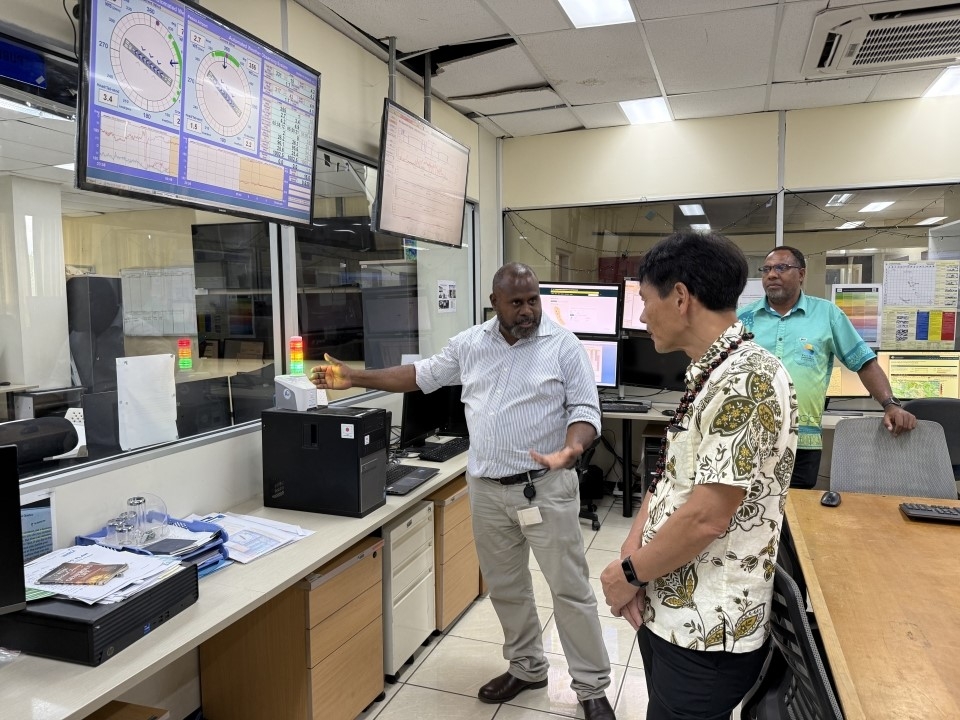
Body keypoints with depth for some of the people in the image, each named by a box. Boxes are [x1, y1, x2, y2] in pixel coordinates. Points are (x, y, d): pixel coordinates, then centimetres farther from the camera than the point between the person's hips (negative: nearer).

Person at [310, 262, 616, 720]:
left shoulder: (563, 345, -7)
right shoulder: (470, 345, 5)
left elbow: (585, 409, -8)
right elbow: (423, 374, 13)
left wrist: (570, 450, -28)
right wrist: (355, 378, 9)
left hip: (546, 488, -4)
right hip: (487, 490, 4)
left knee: (570, 589, 5)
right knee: (504, 587, 17)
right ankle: (527, 668, 38)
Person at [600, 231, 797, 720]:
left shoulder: (746, 381, -23)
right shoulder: (706, 374, 9)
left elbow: (705, 518, -26)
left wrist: (629, 574, -13)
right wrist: (631, 552, -4)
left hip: (707, 631, -9)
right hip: (665, 609, 9)